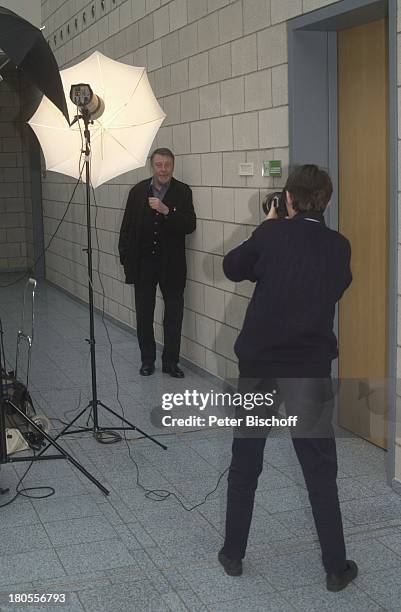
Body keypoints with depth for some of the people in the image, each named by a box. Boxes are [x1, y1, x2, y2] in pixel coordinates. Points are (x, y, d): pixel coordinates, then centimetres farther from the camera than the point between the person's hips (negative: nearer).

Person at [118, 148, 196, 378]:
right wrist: (125, 258, 1)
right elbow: (127, 227, 5)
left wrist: (166, 211, -24)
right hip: (143, 262, 1)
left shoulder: (183, 192, -3)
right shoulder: (138, 191, 1)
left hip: (171, 263, -1)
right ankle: (147, 359, 23)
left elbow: (190, 225, -11)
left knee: (174, 313, 3)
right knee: (144, 313, 10)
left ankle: (171, 361, 15)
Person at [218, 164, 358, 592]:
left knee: (245, 464, 14)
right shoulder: (339, 247, 1)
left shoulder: (272, 232, -5)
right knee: (320, 472, 9)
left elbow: (232, 268, 7)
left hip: (258, 363, 0)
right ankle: (336, 568, 15)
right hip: (310, 369, 0)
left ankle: (233, 554, 25)